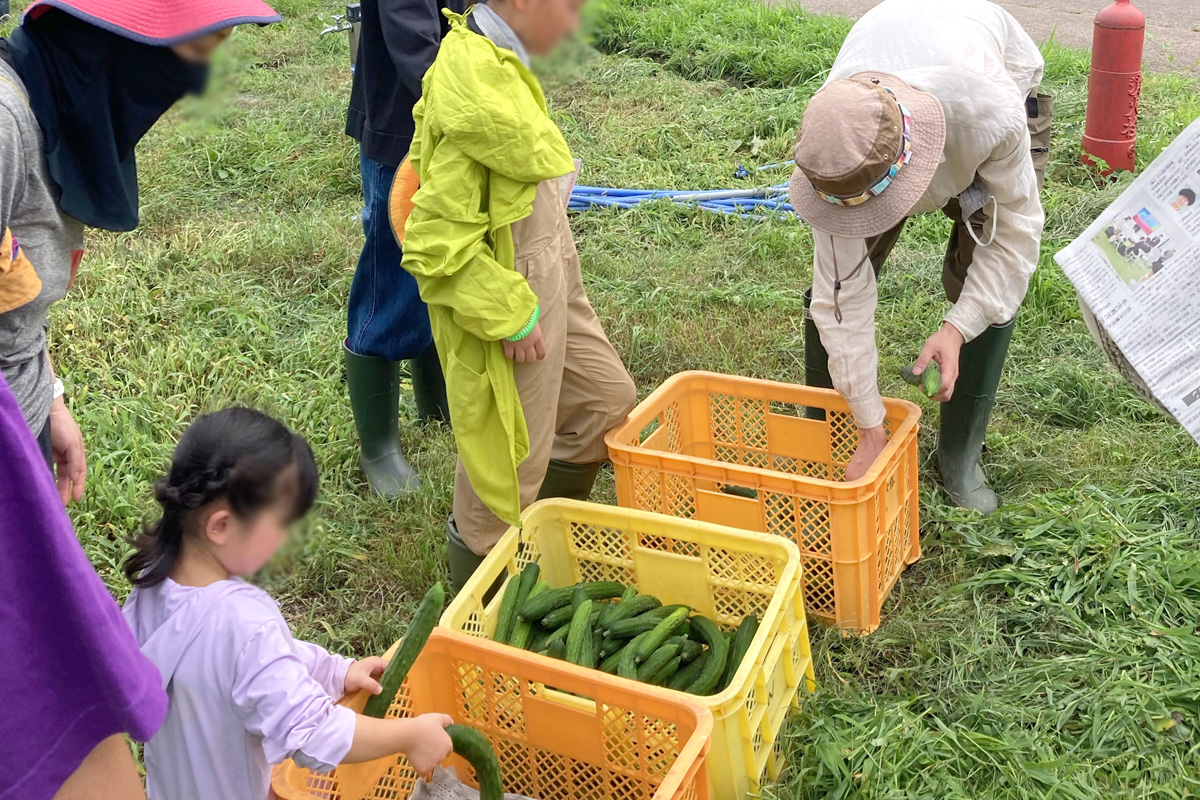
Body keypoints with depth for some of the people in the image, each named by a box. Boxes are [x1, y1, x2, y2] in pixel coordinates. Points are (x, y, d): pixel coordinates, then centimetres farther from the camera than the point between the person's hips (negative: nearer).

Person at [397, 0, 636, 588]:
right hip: (505, 302, -10)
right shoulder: (476, 100, -29)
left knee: (608, 399, 22)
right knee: (510, 464, 8)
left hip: (549, 289, 10)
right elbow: (435, 243, -28)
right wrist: (511, 318, -20)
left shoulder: (487, 59, 0)